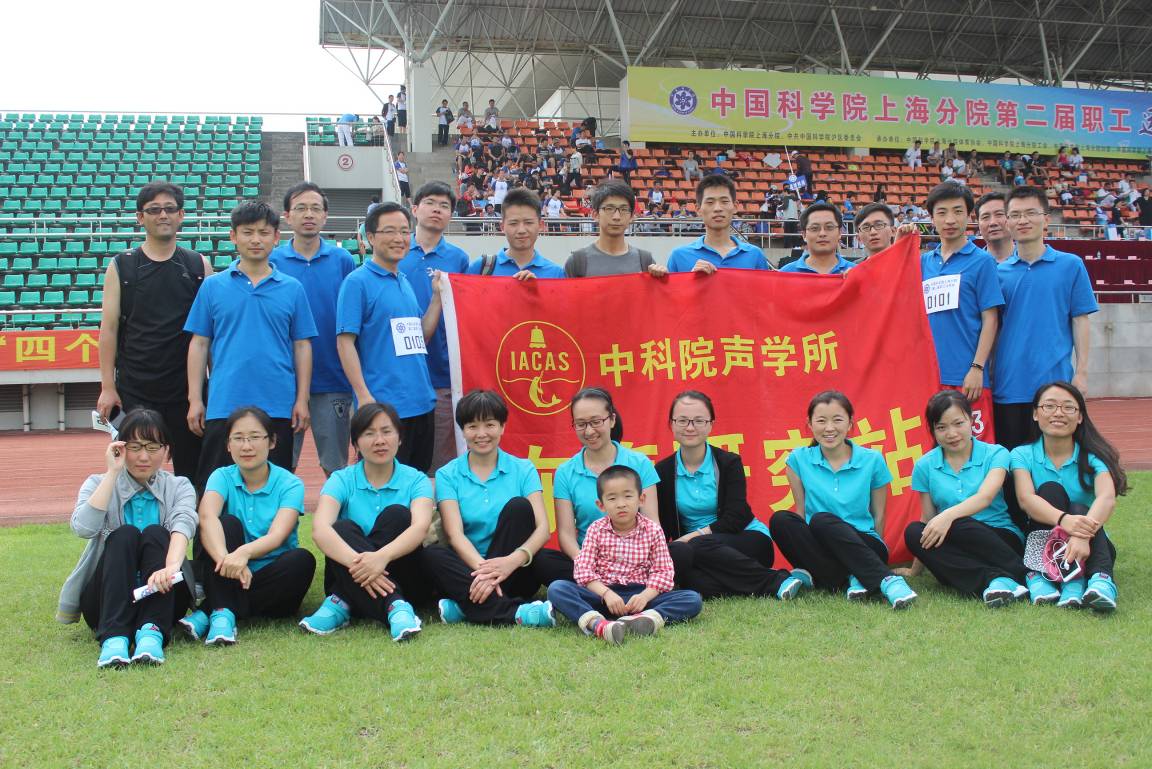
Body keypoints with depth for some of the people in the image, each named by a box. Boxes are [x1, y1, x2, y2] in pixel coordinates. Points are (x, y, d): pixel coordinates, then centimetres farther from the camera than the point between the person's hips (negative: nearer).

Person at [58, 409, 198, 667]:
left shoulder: (179, 487, 6)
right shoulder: (98, 484, 7)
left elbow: (183, 524, -18)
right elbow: (84, 528, -16)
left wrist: (171, 566, -39)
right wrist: (112, 472, -15)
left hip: (161, 597, 0)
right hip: (109, 598, 0)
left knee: (155, 533, -25)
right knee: (124, 535, -27)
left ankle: (152, 633, -44)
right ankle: (113, 637, -46)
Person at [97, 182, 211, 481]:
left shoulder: (199, 266, 7)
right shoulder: (121, 267, 4)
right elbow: (109, 329, 2)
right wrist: (108, 387, -3)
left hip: (187, 387, 1)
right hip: (134, 391, -1)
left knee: (191, 469, 6)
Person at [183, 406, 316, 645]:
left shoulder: (290, 484, -5)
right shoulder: (222, 477, -1)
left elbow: (277, 536, -22)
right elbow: (207, 517, -23)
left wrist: (244, 553, -45)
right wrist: (224, 558, -44)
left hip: (272, 579, 0)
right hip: (228, 583, 0)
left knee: (303, 560, -30)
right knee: (228, 524, -21)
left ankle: (207, 614, -27)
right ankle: (223, 613, -34)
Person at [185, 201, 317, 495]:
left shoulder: (293, 289, 6)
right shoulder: (212, 286, 6)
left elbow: (302, 346, 6)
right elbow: (200, 343, 6)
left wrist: (302, 399, 0)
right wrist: (194, 399, 1)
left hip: (278, 407, 0)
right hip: (223, 405, 0)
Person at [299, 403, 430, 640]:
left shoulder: (415, 480, 0)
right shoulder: (342, 480, 0)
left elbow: (421, 527, -22)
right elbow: (320, 529, -20)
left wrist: (382, 556, -43)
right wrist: (356, 562, -40)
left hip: (401, 576, 0)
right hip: (353, 580, 0)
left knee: (396, 514, -24)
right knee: (343, 529, -27)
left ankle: (342, 604, -25)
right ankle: (393, 606, -40)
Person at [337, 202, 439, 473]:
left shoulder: (406, 282, 15)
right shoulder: (357, 281, -6)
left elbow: (419, 338, 15)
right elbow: (345, 341, -11)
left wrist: (437, 295, 6)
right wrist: (363, 395, -18)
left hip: (422, 403, 7)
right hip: (383, 406, -7)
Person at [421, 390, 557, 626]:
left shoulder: (523, 470, 6)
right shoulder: (447, 475, 6)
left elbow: (542, 528, -7)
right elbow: (454, 534, -8)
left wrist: (514, 560, -29)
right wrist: (482, 569, -29)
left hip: (515, 573, 0)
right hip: (469, 567, 0)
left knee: (518, 507, -23)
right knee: (432, 555, -29)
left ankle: (469, 606, -29)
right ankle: (512, 611, -42)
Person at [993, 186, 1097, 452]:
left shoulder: (1071, 265, 4)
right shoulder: (998, 271, 9)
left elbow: (1080, 320, 2)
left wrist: (1081, 371, -4)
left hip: (1054, 381, -2)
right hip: (1008, 384, 2)